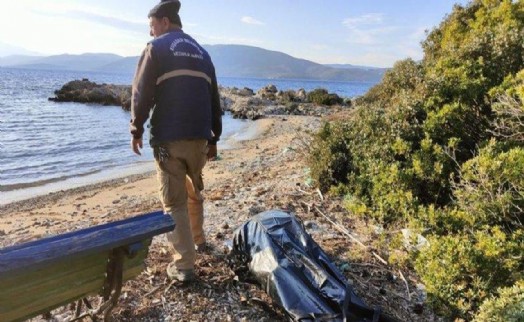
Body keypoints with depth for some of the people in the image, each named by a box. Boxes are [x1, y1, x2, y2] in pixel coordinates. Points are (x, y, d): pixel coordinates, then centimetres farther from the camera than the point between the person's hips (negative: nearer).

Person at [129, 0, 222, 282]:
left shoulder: (156, 48, 1)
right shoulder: (202, 53, 17)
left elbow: (142, 94, -7)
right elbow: (214, 100, 17)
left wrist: (137, 130, 4)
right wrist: (214, 138, 20)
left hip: (168, 139, -5)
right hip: (200, 137, 6)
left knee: (174, 202, 1)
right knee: (195, 192, 24)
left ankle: (183, 265, 3)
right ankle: (197, 239, 39)